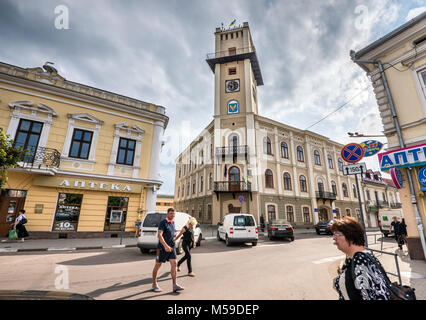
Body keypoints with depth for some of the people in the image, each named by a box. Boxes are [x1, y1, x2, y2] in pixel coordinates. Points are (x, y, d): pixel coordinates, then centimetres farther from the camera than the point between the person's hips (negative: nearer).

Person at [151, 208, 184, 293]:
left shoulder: (173, 222, 10)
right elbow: (160, 235, -25)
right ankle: (154, 284, 26)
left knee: (174, 264, -3)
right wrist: (165, 245, -34)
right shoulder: (163, 222, -14)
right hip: (162, 247, -6)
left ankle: (175, 285, 2)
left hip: (171, 247, 6)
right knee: (158, 265, 8)